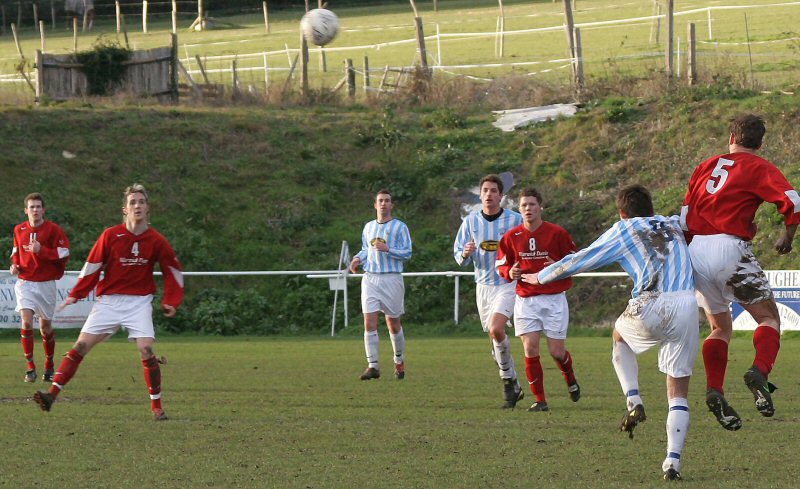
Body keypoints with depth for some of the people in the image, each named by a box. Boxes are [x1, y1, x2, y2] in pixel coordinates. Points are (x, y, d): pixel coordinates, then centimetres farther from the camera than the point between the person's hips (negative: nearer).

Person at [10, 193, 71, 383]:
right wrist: (14, 265, 2)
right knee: (26, 321, -16)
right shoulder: (19, 230, 5)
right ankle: (30, 367, -11)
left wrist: (41, 250, -22)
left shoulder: (53, 229, -6)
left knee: (45, 327, 6)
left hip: (46, 283, -2)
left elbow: (63, 255, -11)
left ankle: (49, 368, 24)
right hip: (25, 282, 2)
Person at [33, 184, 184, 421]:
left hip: (139, 301, 0)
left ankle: (157, 407, -2)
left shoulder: (156, 240, -3)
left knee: (146, 350, -14)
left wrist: (171, 302, 2)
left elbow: (173, 270, 9)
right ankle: (52, 394, -11)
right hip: (109, 300, 0)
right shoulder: (111, 235, -6)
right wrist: (75, 295, -2)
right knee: (81, 345, -8)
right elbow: (93, 265, 1)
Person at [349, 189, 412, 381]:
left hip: (392, 278, -3)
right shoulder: (369, 227, 14)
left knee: (393, 324, 5)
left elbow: (407, 253, -6)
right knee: (369, 322, -9)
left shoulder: (400, 227, 0)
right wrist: (358, 259, 5)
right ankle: (373, 366, -9)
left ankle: (399, 361, 26)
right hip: (370, 278, 3)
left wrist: (387, 249, -20)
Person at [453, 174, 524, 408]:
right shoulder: (470, 221, 4)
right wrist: (465, 254, -17)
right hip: (483, 284, 4)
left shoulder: (515, 220, -5)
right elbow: (458, 255, 6)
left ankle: (508, 380, -9)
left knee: (496, 329, -24)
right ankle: (514, 388, 22)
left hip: (509, 283, -4)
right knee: (494, 336, 8)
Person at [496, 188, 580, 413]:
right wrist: (510, 272, -11)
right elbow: (501, 265, 12)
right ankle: (540, 400, 1)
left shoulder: (557, 233, -5)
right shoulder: (511, 237, 2)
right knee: (530, 349, -8)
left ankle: (570, 380, 34)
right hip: (526, 299, 2)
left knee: (556, 351, 0)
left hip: (554, 299, -2)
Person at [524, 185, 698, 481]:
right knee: (678, 393, 9)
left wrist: (540, 277, 32)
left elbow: (580, 261, 19)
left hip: (651, 308, -3)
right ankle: (673, 462, -5)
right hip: (688, 306, 3)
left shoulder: (623, 230, 13)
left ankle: (634, 403, 15)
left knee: (620, 334, 33)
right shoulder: (674, 225, 23)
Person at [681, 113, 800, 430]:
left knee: (720, 328, 17)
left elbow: (685, 217, 17)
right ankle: (760, 372, -21)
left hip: (696, 250, 5)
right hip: (730, 248, -5)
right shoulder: (759, 168, 3)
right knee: (769, 317, 6)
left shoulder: (706, 166, 19)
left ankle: (714, 391, -4)